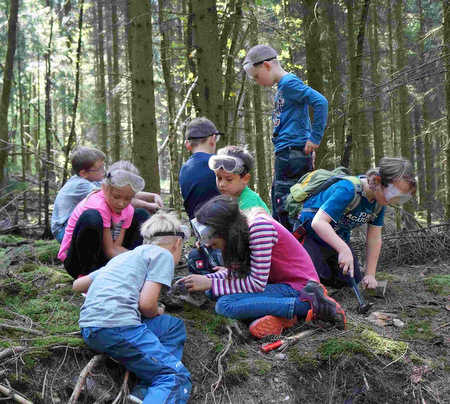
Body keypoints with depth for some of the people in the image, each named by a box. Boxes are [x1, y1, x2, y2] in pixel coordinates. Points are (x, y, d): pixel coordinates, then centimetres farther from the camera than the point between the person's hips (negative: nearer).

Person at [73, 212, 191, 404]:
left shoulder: (123, 256, 29)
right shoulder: (163, 254, 6)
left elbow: (77, 285, 35)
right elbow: (146, 303, -6)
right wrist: (157, 312, 16)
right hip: (117, 325, -8)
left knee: (174, 326, 24)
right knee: (177, 377, -7)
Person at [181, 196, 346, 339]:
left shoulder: (259, 227, -25)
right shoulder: (242, 227, 1)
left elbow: (257, 283, -24)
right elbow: (239, 272, 9)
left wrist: (211, 283, -20)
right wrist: (205, 280, -4)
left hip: (297, 287, -9)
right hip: (278, 282, 9)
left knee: (224, 305, -24)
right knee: (212, 291, 2)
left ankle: (309, 304, -18)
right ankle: (279, 313, -8)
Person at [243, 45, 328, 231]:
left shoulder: (289, 83, -10)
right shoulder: (282, 87, 19)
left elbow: (321, 102, -22)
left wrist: (315, 138, -19)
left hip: (292, 155, -10)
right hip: (285, 156, 10)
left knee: (286, 212, -10)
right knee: (279, 215, 14)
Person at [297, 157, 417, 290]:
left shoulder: (379, 201, -10)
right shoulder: (347, 190, -35)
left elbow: (374, 239, -4)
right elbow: (318, 222, -44)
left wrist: (370, 275, -9)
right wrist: (344, 249, -52)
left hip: (339, 239, 7)